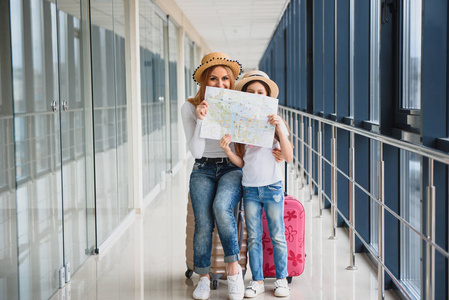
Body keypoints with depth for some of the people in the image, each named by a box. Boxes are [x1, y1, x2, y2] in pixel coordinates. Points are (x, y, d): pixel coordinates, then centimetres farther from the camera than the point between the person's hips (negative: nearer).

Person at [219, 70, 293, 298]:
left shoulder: (275, 123, -1)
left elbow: (288, 157, -9)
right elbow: (241, 162, 2)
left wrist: (279, 129, -19)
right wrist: (227, 150, -17)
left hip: (272, 186, -2)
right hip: (249, 188, 2)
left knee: (277, 236, 5)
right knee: (253, 237, 6)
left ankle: (281, 279, 17)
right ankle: (257, 280, 16)